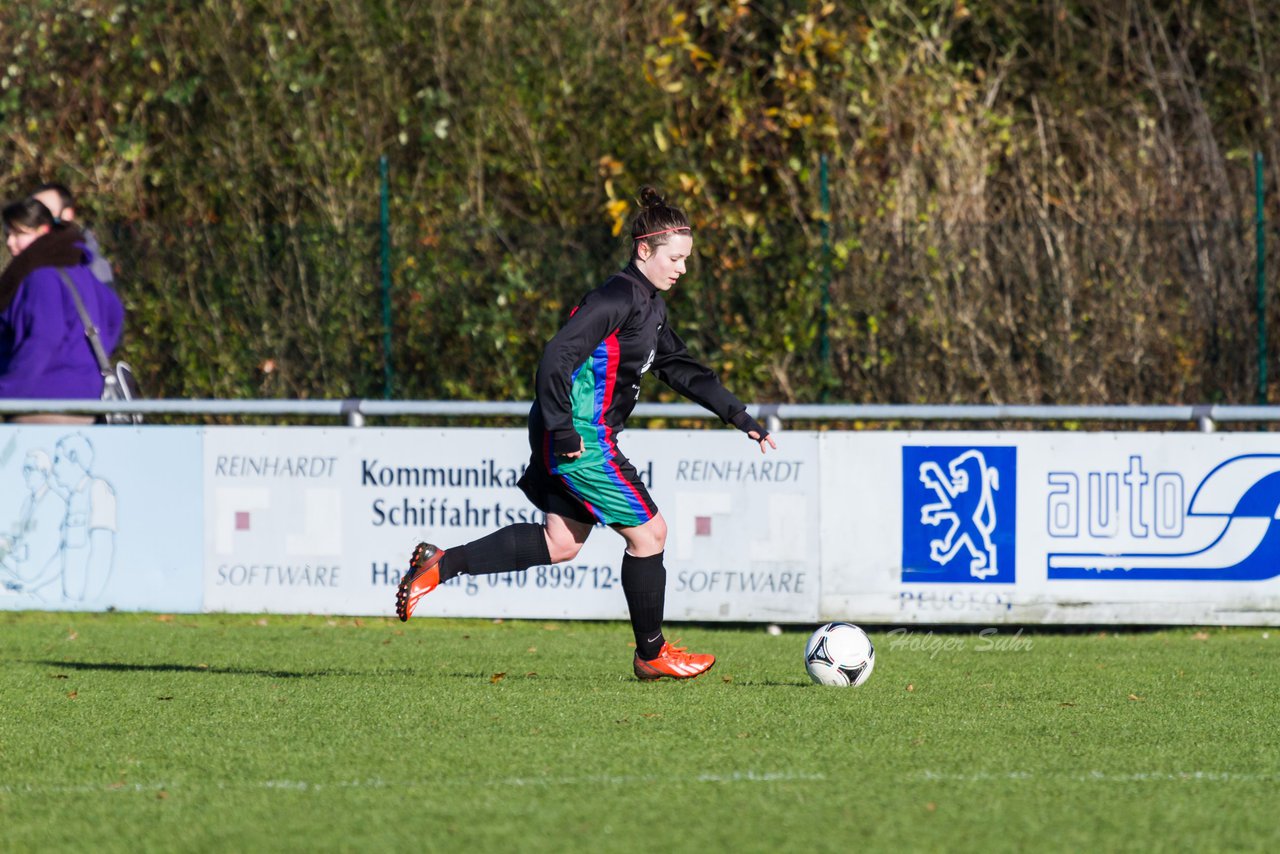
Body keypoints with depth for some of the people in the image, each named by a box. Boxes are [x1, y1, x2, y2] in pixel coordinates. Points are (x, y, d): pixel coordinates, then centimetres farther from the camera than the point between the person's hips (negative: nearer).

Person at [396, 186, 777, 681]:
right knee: (648, 532, -2)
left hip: (576, 436, 10)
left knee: (561, 543, 13)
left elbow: (682, 371, 23)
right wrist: (564, 431, -24)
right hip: (581, 438, -10)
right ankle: (651, 654, 11)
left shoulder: (651, 306, 14)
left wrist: (740, 418, 18)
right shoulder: (617, 298, -18)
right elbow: (557, 357, -24)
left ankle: (440, 564, 13)